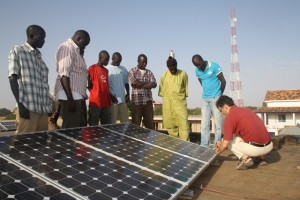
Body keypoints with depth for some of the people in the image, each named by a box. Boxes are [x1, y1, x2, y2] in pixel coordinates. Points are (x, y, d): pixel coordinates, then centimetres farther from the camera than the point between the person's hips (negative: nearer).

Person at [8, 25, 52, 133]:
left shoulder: (39, 56, 21)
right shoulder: (17, 51, 4)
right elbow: (12, 78, -4)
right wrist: (20, 104, -15)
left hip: (43, 108, 6)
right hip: (27, 107, -6)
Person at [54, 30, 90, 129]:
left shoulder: (76, 50, 23)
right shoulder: (67, 48, -7)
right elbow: (64, 74, -18)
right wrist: (70, 98, -22)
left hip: (78, 97, 10)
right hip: (70, 97, -10)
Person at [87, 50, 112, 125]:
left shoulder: (106, 70, 18)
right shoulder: (92, 68, -3)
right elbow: (88, 84, -4)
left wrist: (111, 96, 10)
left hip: (106, 103, 7)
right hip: (95, 102, -7)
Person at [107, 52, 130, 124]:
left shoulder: (123, 69, 13)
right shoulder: (107, 69, -3)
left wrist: (128, 94, 8)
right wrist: (111, 96, -11)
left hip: (123, 100, 5)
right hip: (112, 100, -5)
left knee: (125, 122, 6)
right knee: (112, 122, -1)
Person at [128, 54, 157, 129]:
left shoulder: (149, 72, 13)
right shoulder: (132, 71, 2)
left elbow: (154, 84, -2)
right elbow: (135, 83, -14)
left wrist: (141, 85, -11)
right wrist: (147, 83, -4)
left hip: (148, 101, 3)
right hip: (136, 101, -3)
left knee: (149, 123, 7)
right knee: (136, 124, 4)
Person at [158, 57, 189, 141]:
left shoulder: (183, 74, -2)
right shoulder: (164, 76, 3)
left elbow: (186, 88, 7)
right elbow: (161, 90, 11)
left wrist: (184, 97, 9)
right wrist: (165, 100, 9)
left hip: (180, 103, -2)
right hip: (168, 104, 2)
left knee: (184, 124, -7)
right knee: (171, 125, 6)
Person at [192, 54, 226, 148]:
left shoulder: (214, 66, -8)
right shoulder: (197, 71, 7)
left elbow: (223, 81, -2)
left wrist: (219, 94, 5)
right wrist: (206, 92, 12)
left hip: (216, 98, -5)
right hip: (205, 99, 5)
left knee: (218, 123, 0)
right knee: (204, 124, 1)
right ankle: (204, 146, 6)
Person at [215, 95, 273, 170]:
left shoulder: (229, 117, -7)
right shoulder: (245, 110, 18)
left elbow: (225, 144, -8)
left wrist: (218, 151, 16)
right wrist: (221, 144, 36)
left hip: (255, 149, -8)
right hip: (269, 146, 8)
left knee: (228, 140, 13)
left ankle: (245, 159, -2)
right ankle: (260, 157, 20)